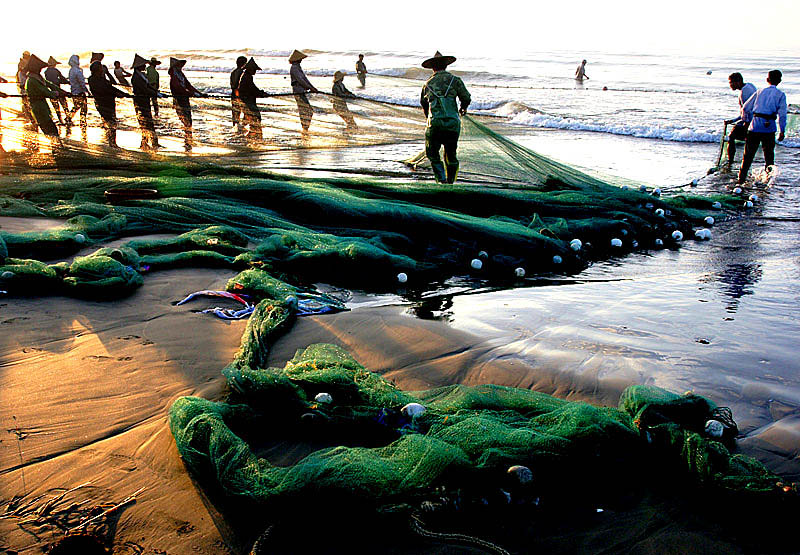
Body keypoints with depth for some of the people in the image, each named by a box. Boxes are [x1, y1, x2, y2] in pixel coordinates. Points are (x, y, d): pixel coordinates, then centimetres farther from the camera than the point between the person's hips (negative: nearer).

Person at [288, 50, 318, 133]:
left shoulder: (298, 67, 18)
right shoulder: (294, 68, -12)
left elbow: (305, 78, 18)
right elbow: (300, 80, -19)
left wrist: (313, 87, 10)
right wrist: (310, 88, -19)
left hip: (301, 92, 10)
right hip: (299, 93, -10)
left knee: (303, 112, 10)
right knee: (309, 111, -11)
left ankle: (304, 129, 13)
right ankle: (305, 129, -10)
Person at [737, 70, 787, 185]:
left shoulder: (760, 91, 11)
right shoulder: (780, 94, 3)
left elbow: (745, 108, 9)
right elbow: (782, 114, -6)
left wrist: (747, 121, 23)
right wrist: (782, 131, -1)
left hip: (754, 126, 2)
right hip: (769, 127, -2)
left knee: (748, 154, 6)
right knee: (769, 154, 12)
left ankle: (741, 178, 1)